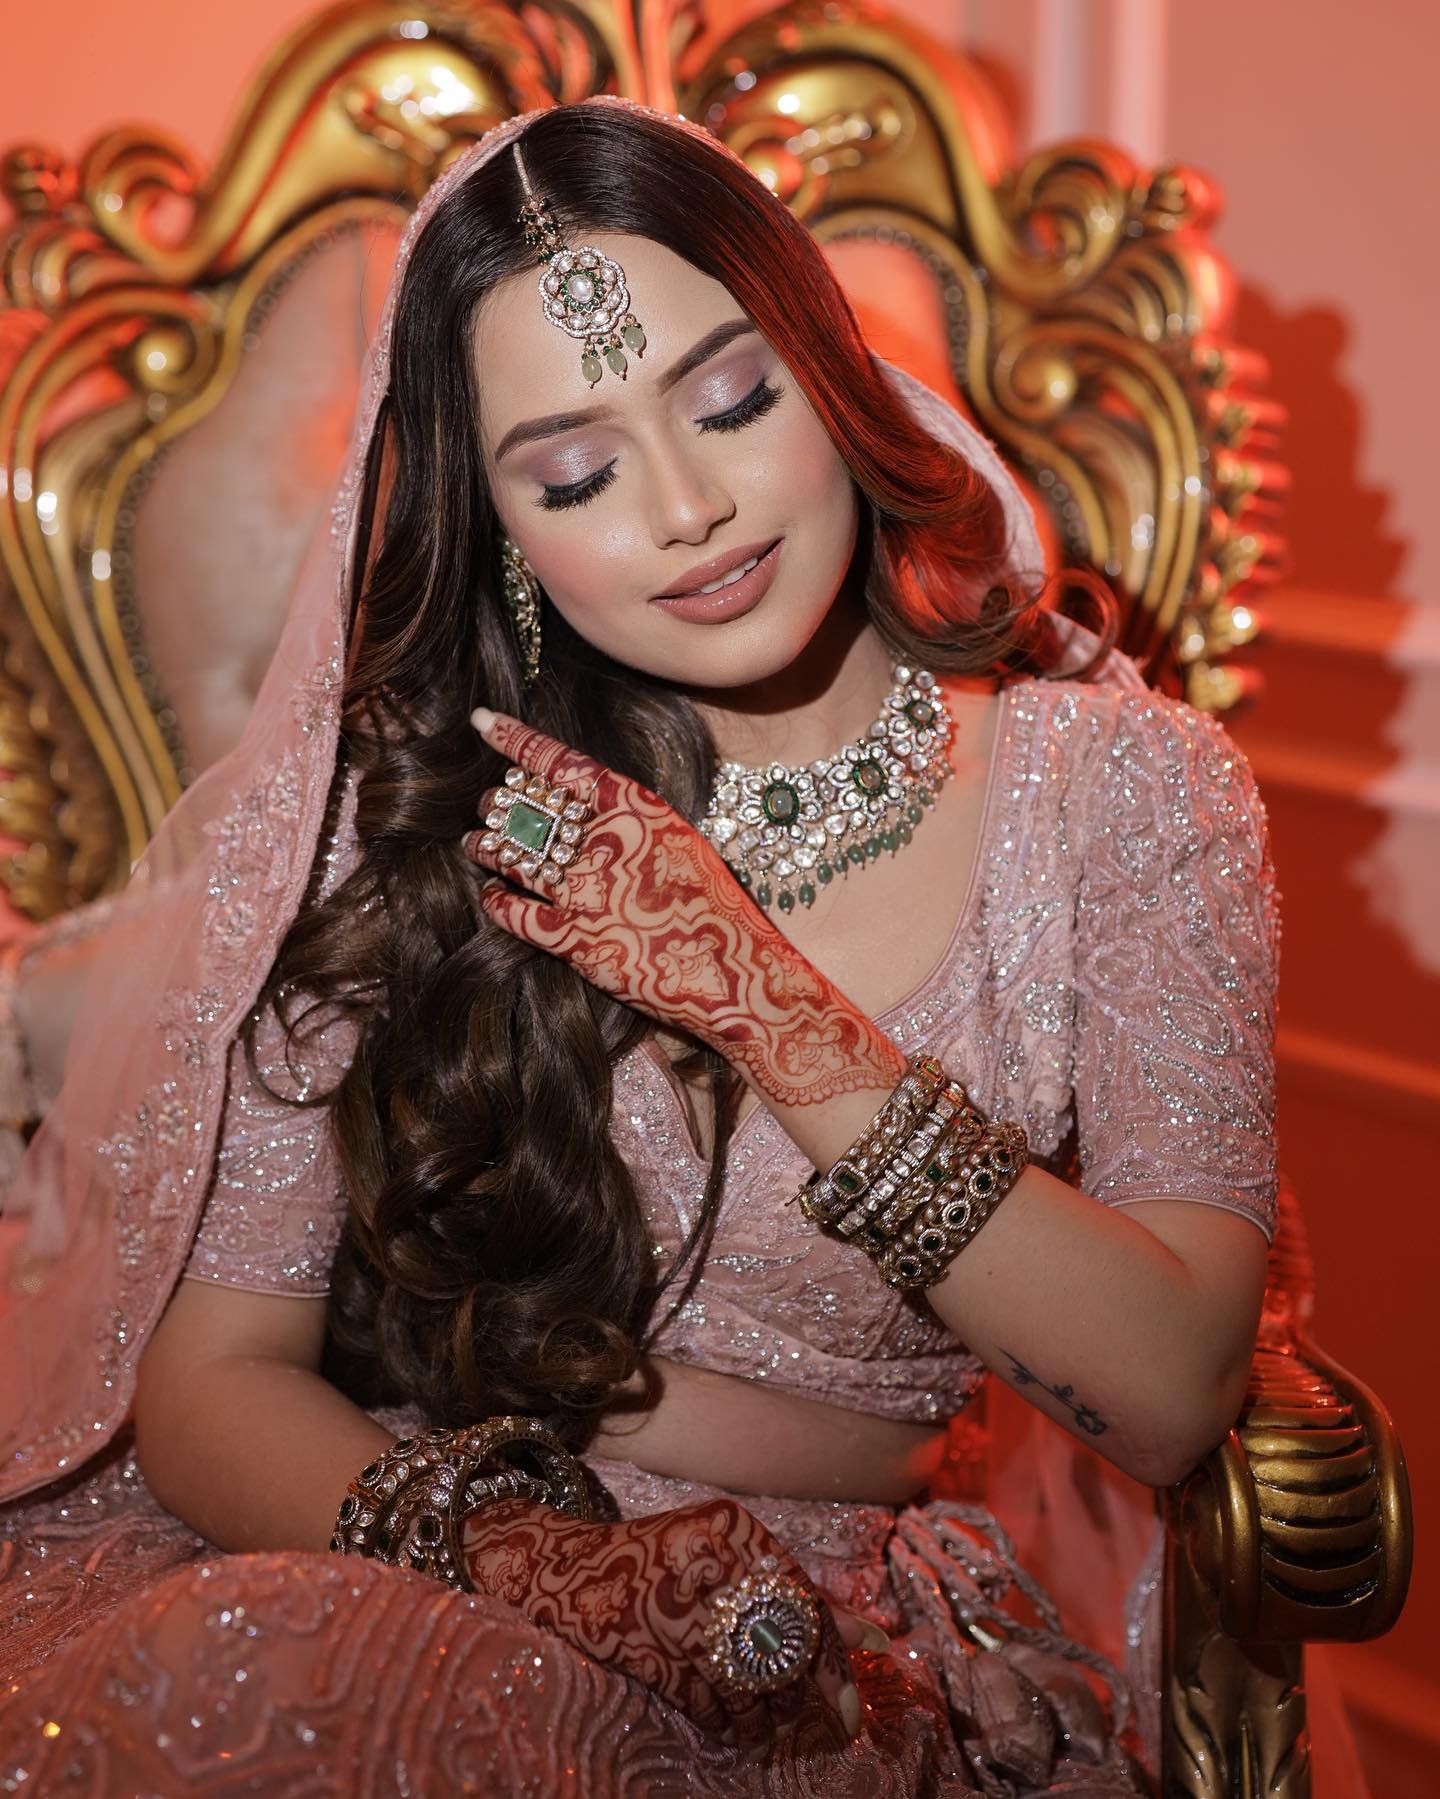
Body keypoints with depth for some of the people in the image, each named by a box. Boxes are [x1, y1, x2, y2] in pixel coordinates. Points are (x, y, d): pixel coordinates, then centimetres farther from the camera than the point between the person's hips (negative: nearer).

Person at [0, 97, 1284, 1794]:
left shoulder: (1123, 787, -2)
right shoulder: (409, 806, -2)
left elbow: (1171, 1393, -8)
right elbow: (213, 1372, -3)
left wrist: (782, 1023, -18)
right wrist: (517, 1550, -23)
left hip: (837, 1651, -2)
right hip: (391, 1572, 2)